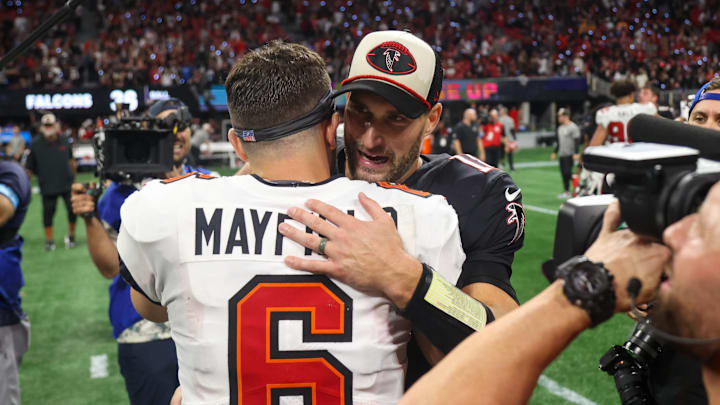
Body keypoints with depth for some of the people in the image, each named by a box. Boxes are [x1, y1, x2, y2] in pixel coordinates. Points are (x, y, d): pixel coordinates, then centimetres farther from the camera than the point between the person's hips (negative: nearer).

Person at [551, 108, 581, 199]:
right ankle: (567, 192, 13)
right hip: (562, 154, 8)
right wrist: (555, 152, 24)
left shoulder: (573, 127, -11)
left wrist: (576, 153, -21)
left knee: (567, 172, -16)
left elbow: (577, 141, -15)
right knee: (563, 173, 8)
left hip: (569, 154, -8)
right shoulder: (560, 128, 15)